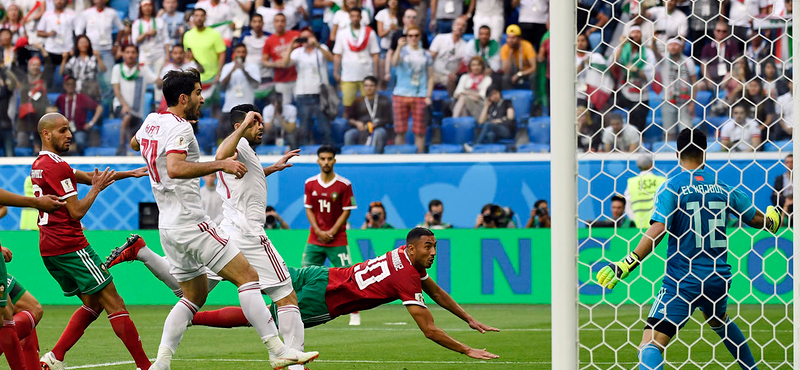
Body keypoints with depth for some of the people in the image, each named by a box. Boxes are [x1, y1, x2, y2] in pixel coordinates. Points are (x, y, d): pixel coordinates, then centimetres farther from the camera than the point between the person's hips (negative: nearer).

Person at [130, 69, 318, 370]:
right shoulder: (180, 128, -14)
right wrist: (220, 164, -28)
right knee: (247, 276, -9)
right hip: (189, 221, -10)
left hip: (167, 226, 10)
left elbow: (134, 143, 36)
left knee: (195, 294, 17)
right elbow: (175, 168, -32)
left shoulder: (152, 121, 13)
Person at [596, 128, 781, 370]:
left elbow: (657, 230, -20)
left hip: (683, 281, -5)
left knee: (651, 344, -13)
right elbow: (759, 220, 17)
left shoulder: (671, 187, -8)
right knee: (719, 321, 37)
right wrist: (773, 219, 41)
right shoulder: (722, 187, 6)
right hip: (718, 277, 5)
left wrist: (627, 264, -20)